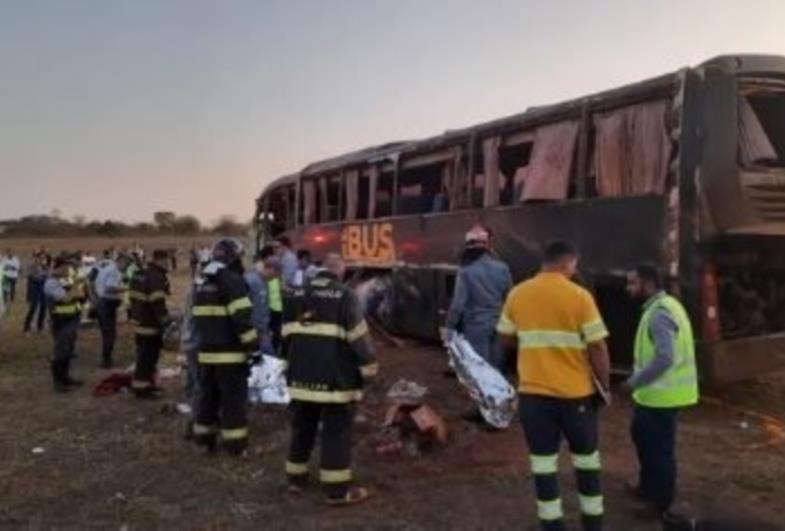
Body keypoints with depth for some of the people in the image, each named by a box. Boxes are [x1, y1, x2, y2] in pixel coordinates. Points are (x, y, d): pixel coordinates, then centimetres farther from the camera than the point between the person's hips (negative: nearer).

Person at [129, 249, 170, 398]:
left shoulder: (141, 273, 13)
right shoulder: (156, 277, -20)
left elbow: (135, 298, 19)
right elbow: (157, 304, -25)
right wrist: (165, 321, -17)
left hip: (140, 322, 10)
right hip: (150, 324, -10)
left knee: (146, 356, 20)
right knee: (147, 357, -2)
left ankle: (147, 384, 30)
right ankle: (141, 387, 5)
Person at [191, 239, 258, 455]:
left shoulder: (201, 282, 14)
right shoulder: (232, 280, -13)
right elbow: (242, 317, -20)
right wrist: (252, 344, -15)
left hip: (206, 351, 8)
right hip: (230, 352, -7)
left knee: (208, 395, 16)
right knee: (233, 398, 0)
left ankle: (204, 437, 25)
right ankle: (235, 443, 4)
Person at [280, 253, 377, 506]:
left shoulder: (295, 296, 9)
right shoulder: (344, 295, -10)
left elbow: (287, 336, 16)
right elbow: (358, 336, -11)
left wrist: (290, 365, 26)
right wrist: (368, 366, -2)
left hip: (302, 375, 6)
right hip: (335, 378, -6)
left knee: (302, 428, 18)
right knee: (336, 432, 2)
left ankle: (296, 477, 29)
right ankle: (337, 489, 6)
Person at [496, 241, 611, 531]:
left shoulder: (517, 294, -2)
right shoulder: (579, 296, -11)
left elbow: (507, 338, 9)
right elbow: (597, 347, -10)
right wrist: (605, 386, 2)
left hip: (533, 391, 2)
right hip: (576, 392, -1)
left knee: (543, 460, 11)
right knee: (586, 457, 17)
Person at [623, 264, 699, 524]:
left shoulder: (659, 313, -22)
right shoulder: (663, 306, 11)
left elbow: (665, 359, -28)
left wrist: (635, 381, -18)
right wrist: (639, 380, 18)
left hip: (661, 394, -10)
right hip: (657, 391, 10)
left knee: (660, 448, 2)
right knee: (641, 434, 22)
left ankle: (662, 504, 16)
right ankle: (648, 485, 38)